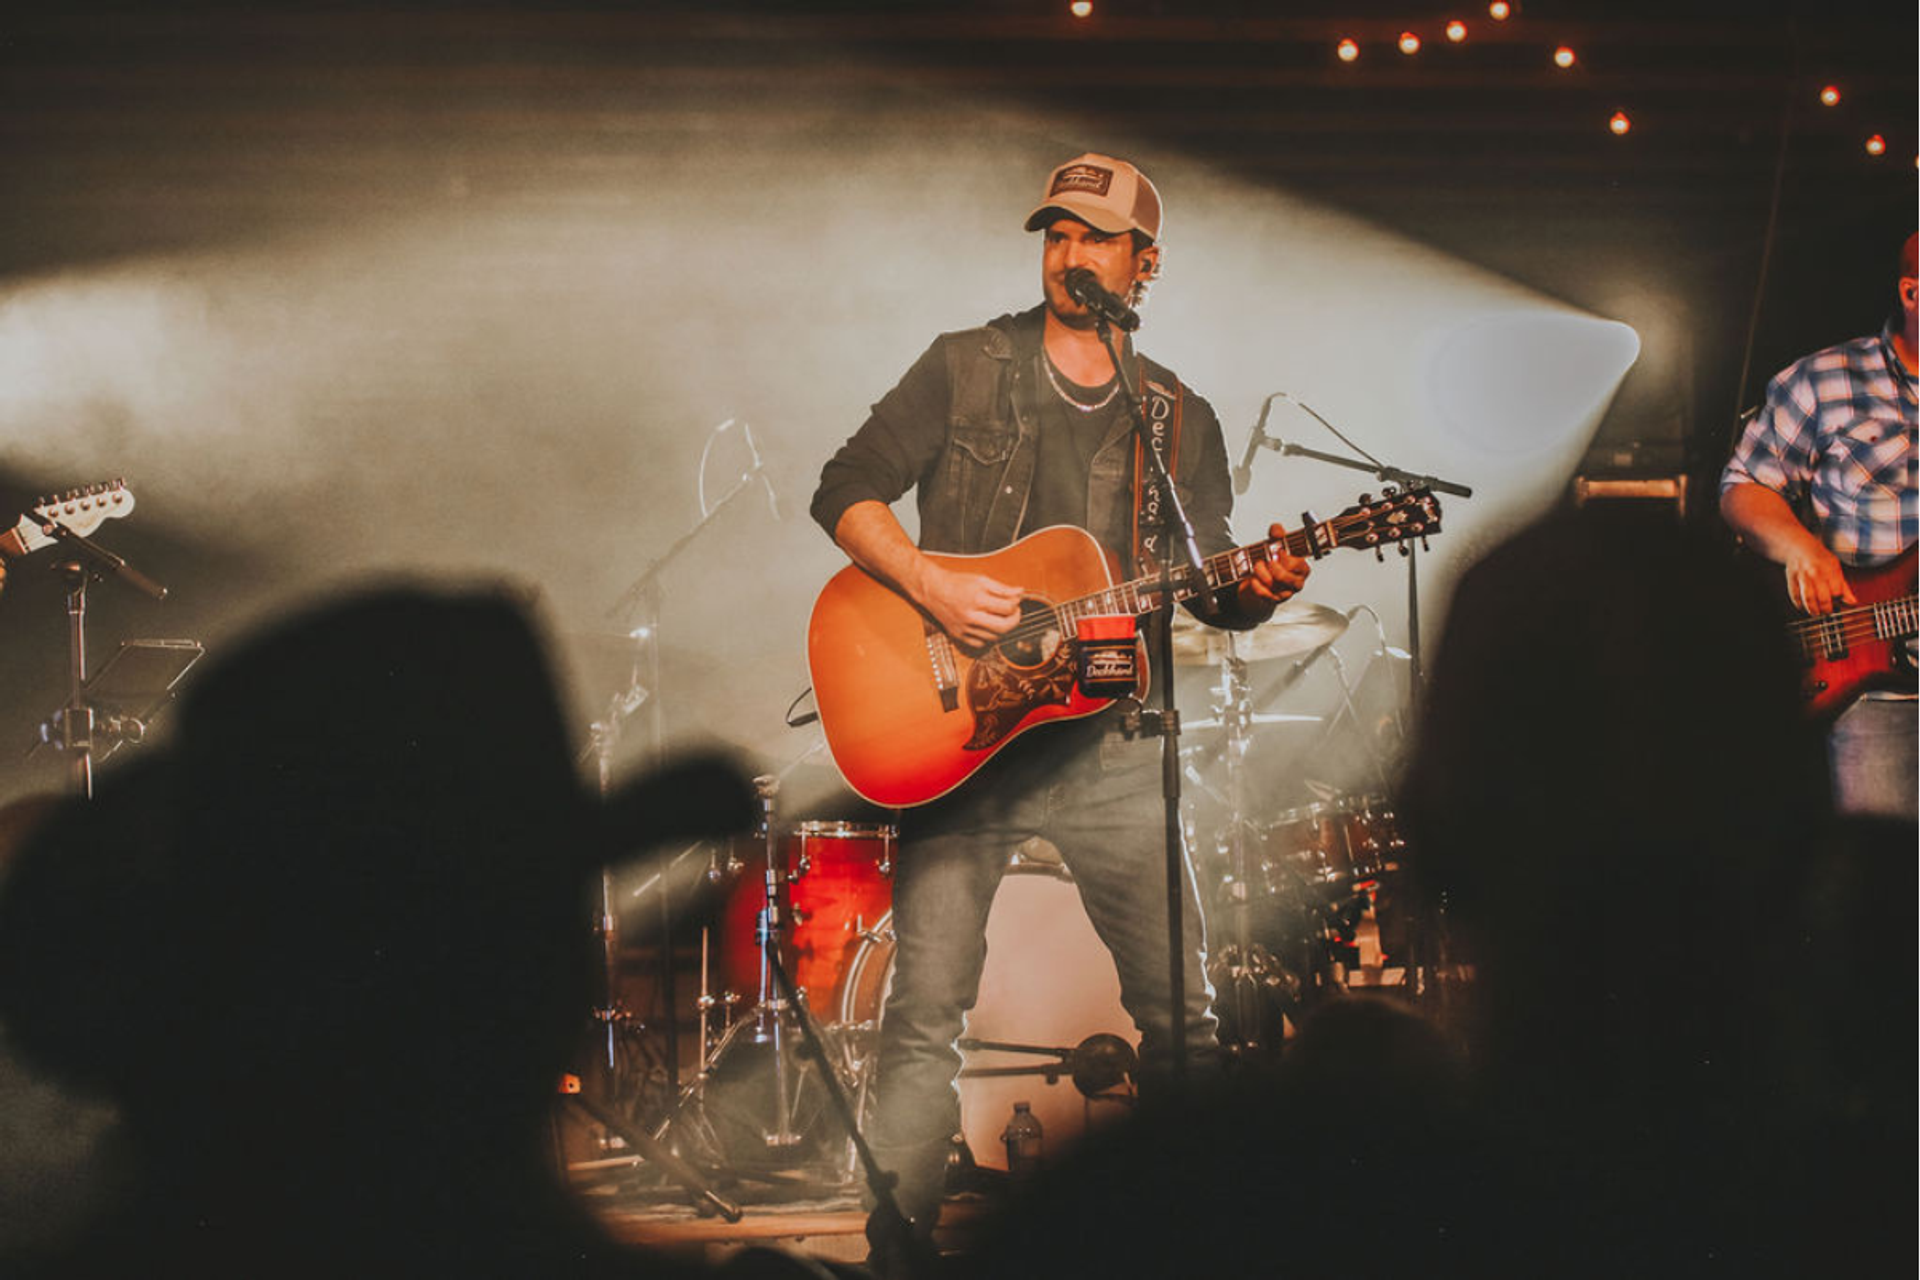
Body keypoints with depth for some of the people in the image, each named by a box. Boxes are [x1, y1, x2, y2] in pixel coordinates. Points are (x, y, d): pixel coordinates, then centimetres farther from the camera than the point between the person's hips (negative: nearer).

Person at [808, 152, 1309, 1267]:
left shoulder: (1182, 420, 11)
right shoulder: (967, 369, 5)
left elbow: (1209, 590, 9)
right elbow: (847, 491, -2)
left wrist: (1262, 591, -14)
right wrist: (930, 582, -17)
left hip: (1106, 740, 2)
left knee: (1184, 1011, 2)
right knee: (927, 1013, -7)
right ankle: (897, 1244, 0)